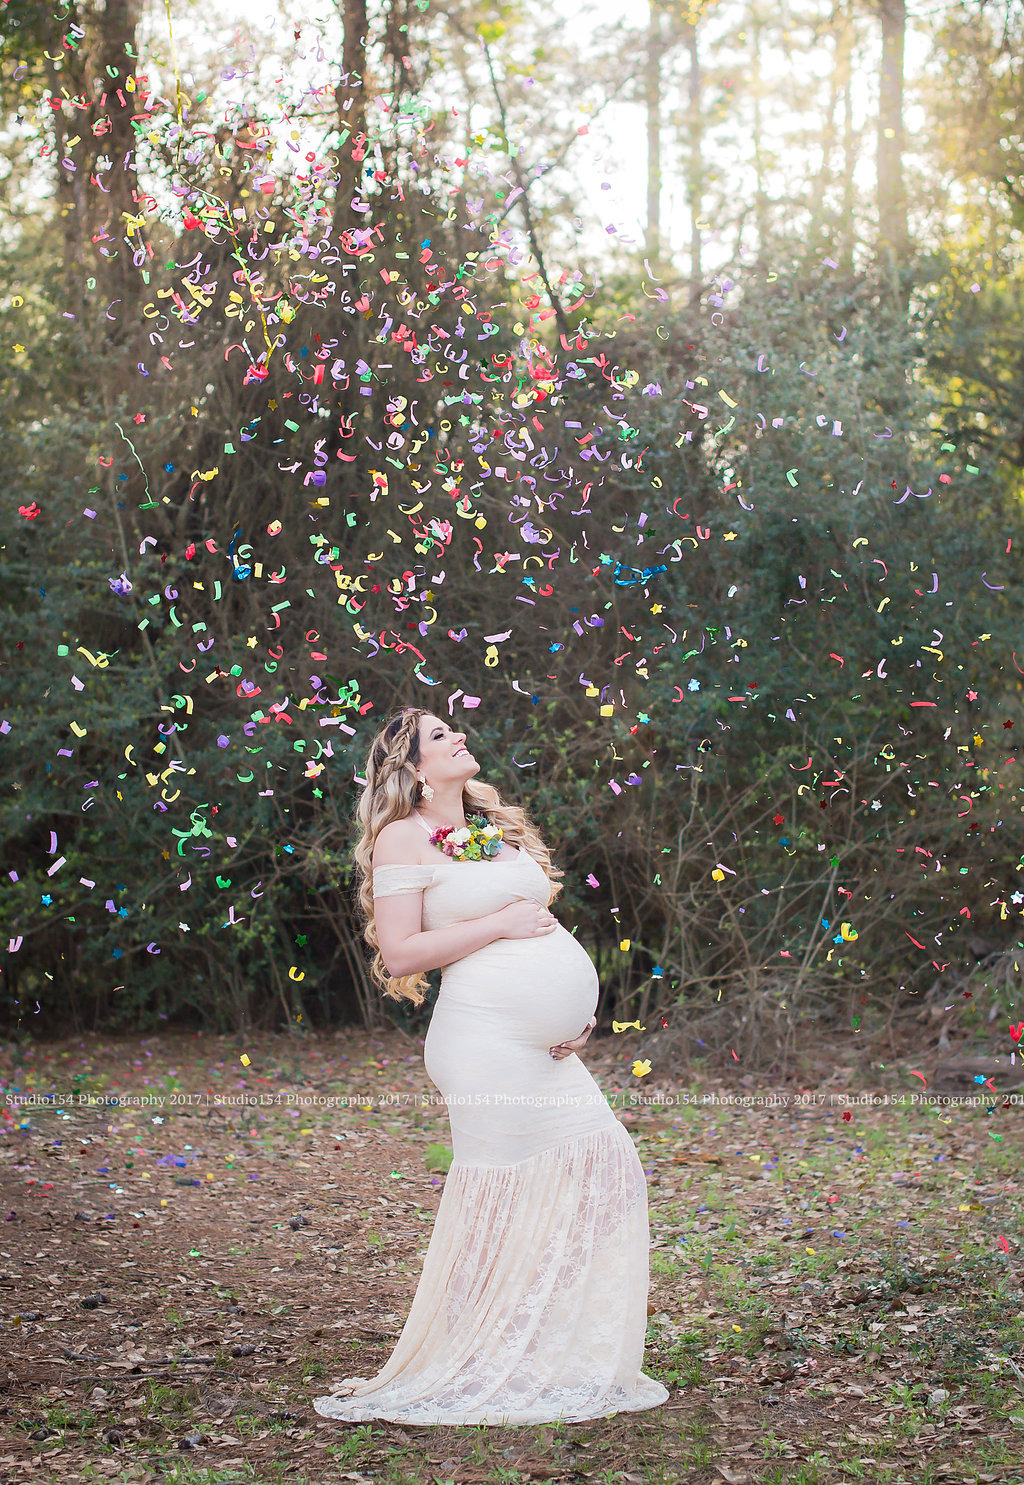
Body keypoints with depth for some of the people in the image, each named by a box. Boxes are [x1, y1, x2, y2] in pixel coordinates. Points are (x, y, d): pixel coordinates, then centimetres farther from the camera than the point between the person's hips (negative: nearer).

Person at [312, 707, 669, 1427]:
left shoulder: (499, 829, 20)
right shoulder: (403, 838, -3)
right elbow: (399, 951, -10)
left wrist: (580, 1009, 12)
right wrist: (502, 924, -12)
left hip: (552, 1044, 8)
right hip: (486, 1036, -8)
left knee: (604, 1159, 6)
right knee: (499, 1186, -6)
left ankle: (567, 1355, 17)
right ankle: (472, 1370, 8)